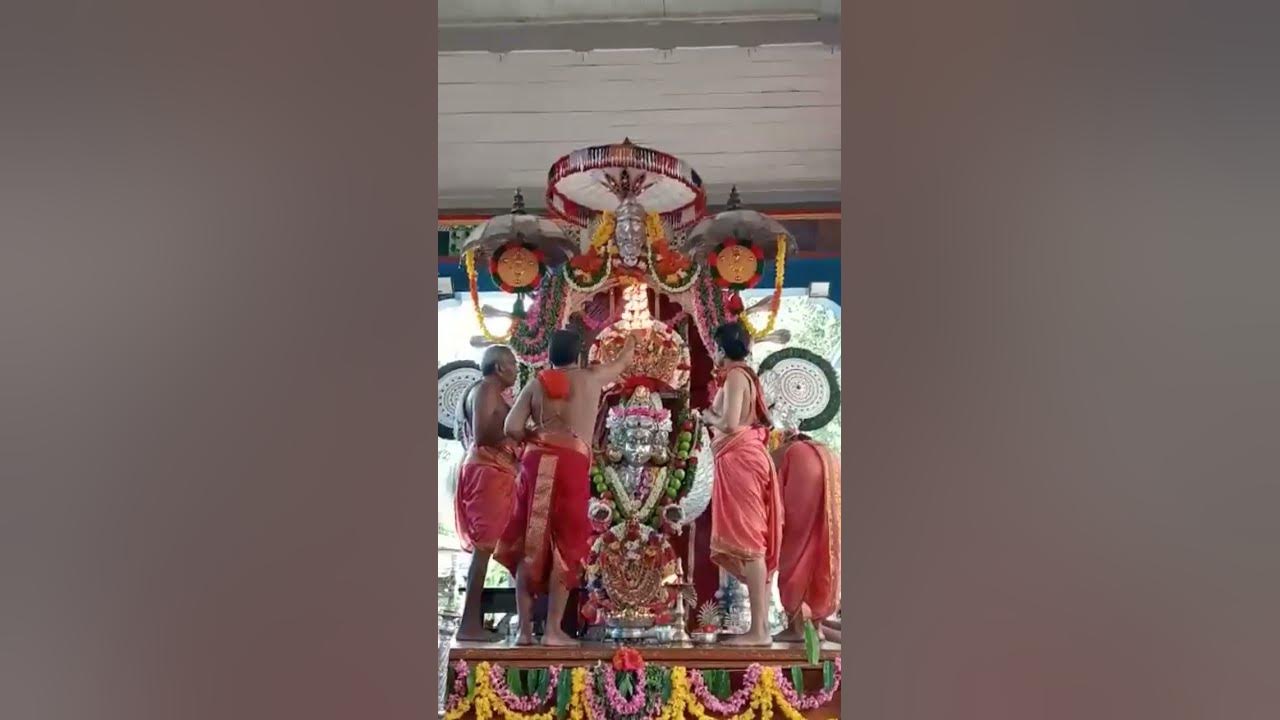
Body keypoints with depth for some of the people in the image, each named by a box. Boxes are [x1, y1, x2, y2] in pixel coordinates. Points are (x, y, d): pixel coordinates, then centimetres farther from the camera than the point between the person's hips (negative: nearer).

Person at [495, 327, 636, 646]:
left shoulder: (536, 383, 14)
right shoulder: (592, 377, 13)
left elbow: (512, 427, 3)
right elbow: (623, 362, 34)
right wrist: (631, 343, 55)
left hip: (536, 460, 2)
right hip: (572, 462, -2)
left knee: (528, 545, 7)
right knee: (565, 546, 1)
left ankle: (524, 629, 7)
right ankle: (553, 630, -2)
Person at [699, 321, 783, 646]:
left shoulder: (735, 375, -10)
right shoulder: (746, 375, 18)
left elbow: (729, 424, -20)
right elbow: (766, 420, 19)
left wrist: (708, 417, -1)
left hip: (739, 459, -10)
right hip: (745, 458, 10)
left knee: (746, 541, -10)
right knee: (754, 541, 9)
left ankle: (758, 630, -10)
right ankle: (762, 625, 11)